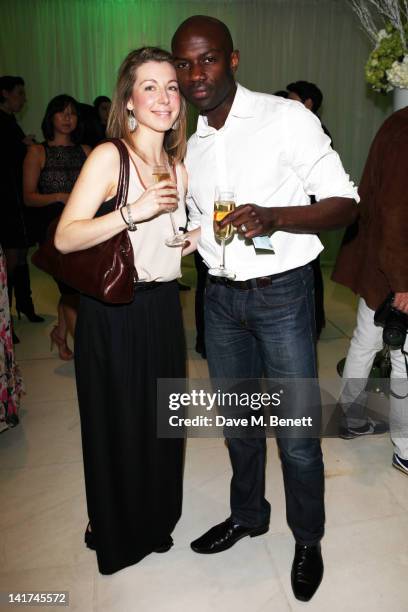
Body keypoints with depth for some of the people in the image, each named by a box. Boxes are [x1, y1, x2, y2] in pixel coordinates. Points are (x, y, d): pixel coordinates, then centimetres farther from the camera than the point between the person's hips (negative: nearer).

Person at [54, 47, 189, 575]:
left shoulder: (177, 165, 10)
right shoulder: (109, 156, -11)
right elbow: (65, 238, -20)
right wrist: (134, 211, -27)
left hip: (162, 308, 6)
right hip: (112, 313, -6)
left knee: (161, 423, 16)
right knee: (117, 426, 9)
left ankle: (155, 521, 41)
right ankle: (115, 535, 36)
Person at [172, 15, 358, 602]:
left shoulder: (287, 119, -10)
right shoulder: (187, 143, 8)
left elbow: (344, 202, -13)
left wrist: (273, 216, -28)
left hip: (281, 293, -5)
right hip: (221, 296, 6)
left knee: (298, 435, 4)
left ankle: (308, 540, 31)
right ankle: (247, 514, 44)